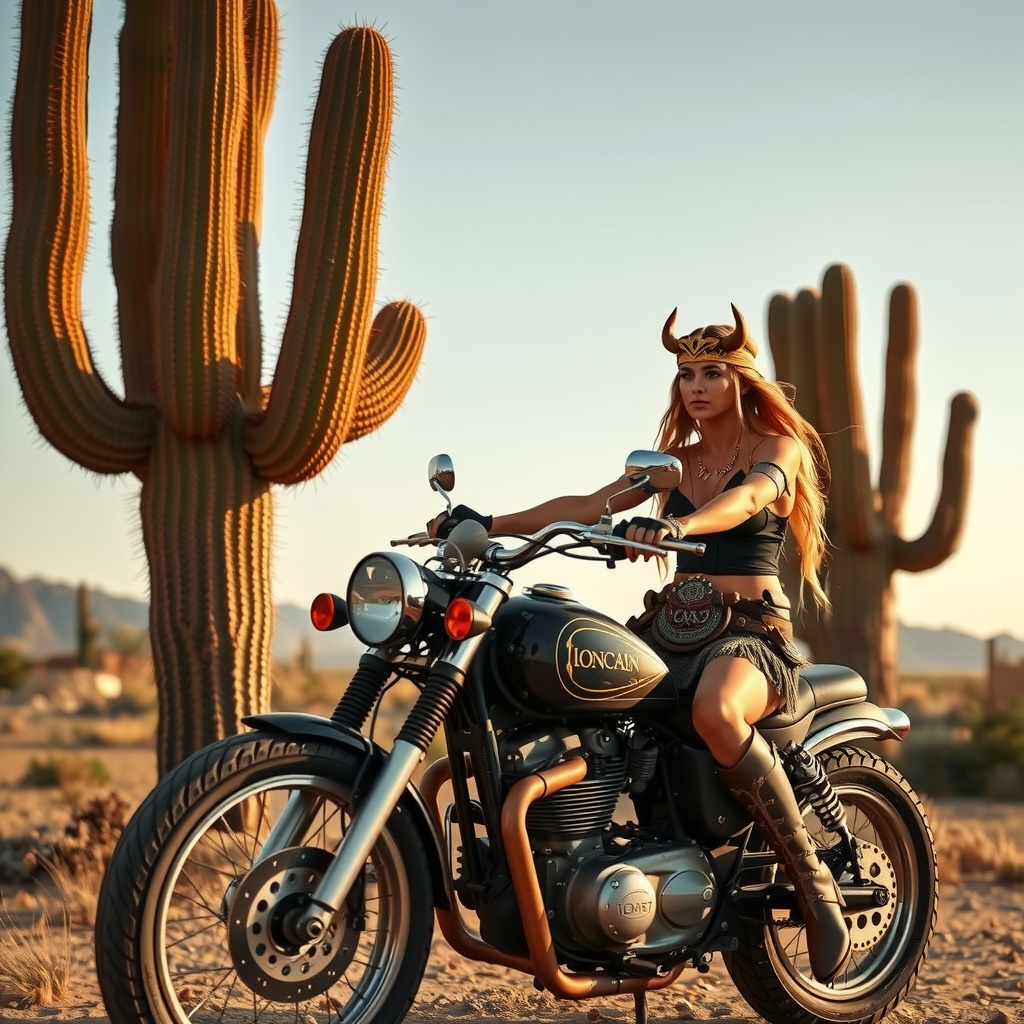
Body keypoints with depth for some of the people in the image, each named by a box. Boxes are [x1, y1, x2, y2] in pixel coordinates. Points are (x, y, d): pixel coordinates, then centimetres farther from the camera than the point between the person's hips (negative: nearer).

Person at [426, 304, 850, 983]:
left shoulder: (777, 449, 0)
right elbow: (588, 506, 12)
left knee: (716, 714, -41)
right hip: (671, 627, 6)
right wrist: (489, 525, -1)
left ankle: (813, 877, -26)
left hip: (751, 629, -6)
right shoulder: (676, 460, 19)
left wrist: (677, 524, -45)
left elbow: (746, 498, -24)